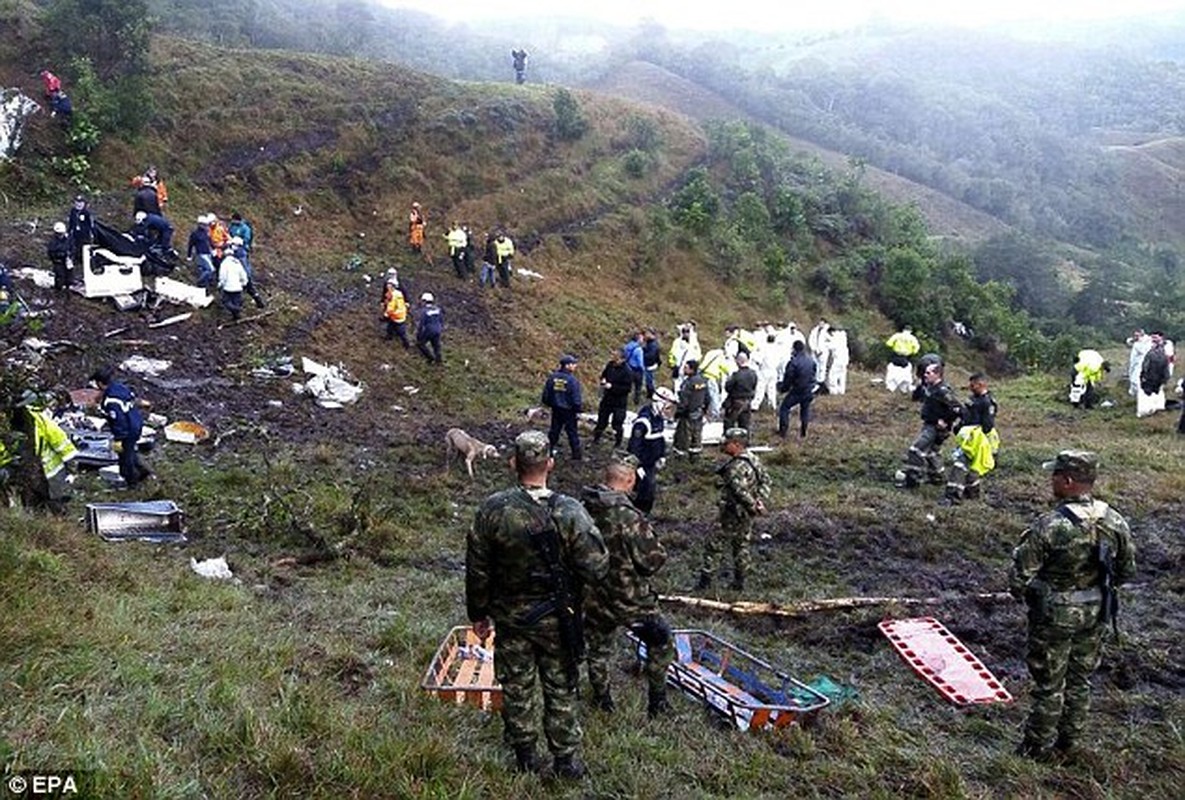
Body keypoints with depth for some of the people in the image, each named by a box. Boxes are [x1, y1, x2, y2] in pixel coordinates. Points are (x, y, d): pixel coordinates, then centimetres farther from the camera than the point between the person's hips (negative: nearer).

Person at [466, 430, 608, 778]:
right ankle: (566, 759, 31)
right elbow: (595, 570, -19)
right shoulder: (570, 512, -22)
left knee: (516, 687, 19)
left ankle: (525, 755, 36)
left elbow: (477, 570, -7)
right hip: (557, 620, -1)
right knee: (561, 689, 17)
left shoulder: (493, 510, -17)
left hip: (510, 618, 1)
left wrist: (479, 613, 7)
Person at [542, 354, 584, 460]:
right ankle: (577, 454, 22)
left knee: (554, 431, 19)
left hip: (556, 410, 4)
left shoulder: (552, 377, -8)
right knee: (572, 432, 11)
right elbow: (577, 400, -19)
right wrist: (579, 408, -1)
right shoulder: (573, 380, -23)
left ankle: (549, 450, 28)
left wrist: (550, 404, 18)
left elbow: (546, 395, 1)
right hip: (569, 411, -4)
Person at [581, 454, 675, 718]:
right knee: (661, 641, 19)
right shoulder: (628, 516, -28)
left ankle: (602, 701, 40)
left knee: (598, 650, 24)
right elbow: (653, 560, -21)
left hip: (592, 597, 6)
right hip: (628, 599, -5)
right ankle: (657, 701, 26)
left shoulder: (584, 507, -8)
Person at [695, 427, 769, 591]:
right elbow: (765, 481, 10)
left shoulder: (736, 467, -26)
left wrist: (753, 505, -17)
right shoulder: (754, 459, 3)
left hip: (733, 514, -9)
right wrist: (760, 500, 2)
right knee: (741, 546, 20)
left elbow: (741, 491, -30)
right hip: (747, 515, 9)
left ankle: (705, 581, 10)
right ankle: (739, 582, 29)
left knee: (713, 545, 3)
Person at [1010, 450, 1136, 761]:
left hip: (1055, 616, -5)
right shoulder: (1115, 522, -9)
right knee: (1080, 681, 21)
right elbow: (1127, 571, 4)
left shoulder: (1049, 526, -27)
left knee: (1049, 684, 10)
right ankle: (1070, 744, 35)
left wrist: (1021, 592, 1)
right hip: (1096, 615, 5)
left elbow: (1019, 574, -21)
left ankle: (1037, 747, 24)